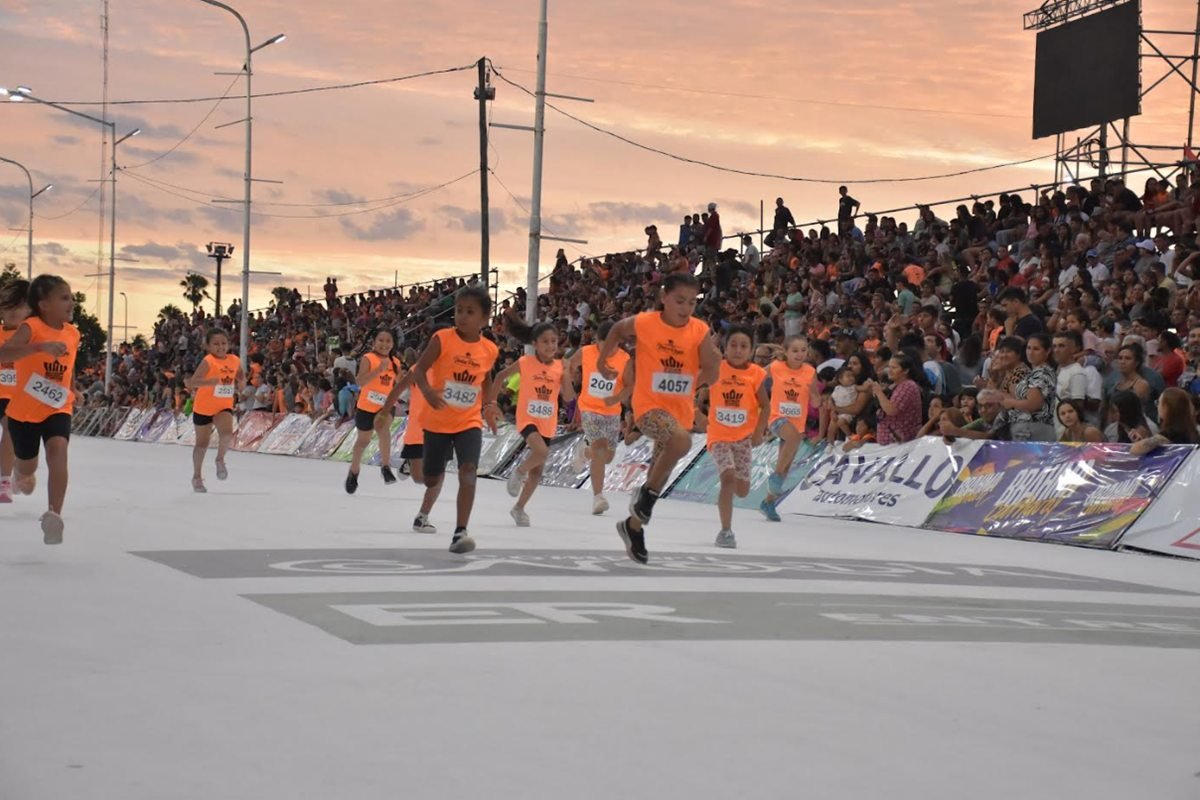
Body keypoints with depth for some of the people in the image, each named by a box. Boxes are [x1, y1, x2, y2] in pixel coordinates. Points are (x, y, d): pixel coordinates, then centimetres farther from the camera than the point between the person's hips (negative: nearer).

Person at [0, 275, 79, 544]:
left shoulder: (73, 334, 1)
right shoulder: (31, 327, -18)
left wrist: (73, 392, 13)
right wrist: (41, 347, -48)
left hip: (57, 409, 3)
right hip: (24, 410, -2)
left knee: (58, 450, -27)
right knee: (27, 466, 16)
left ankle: (54, 515, -33)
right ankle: (23, 477, 56)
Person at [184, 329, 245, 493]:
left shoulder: (235, 361, -5)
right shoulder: (208, 362, -20)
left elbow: (241, 376, 15)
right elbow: (192, 382, -31)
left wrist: (241, 383, -7)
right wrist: (210, 381, -47)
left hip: (224, 406, 3)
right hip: (204, 407, -3)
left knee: (227, 433, -27)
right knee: (202, 443, 12)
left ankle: (220, 459, 0)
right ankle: (197, 477, 31)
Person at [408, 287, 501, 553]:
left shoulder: (489, 350, -3)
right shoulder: (442, 339, -13)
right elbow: (419, 370, -16)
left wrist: (489, 405, 7)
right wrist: (427, 391, -35)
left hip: (469, 422, 1)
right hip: (437, 421, -1)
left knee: (468, 471, -22)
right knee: (433, 477, 13)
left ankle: (460, 532, -22)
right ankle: (424, 513, 47)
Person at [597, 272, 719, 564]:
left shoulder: (700, 332, -6)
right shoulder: (643, 323, -12)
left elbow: (711, 376, -6)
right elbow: (618, 330, 11)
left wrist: (712, 362, -27)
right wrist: (603, 359, 16)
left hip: (681, 410, 5)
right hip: (649, 405, -4)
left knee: (660, 472, 16)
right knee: (681, 440, -34)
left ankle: (634, 525, 40)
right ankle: (647, 494, -12)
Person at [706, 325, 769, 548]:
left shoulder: (756, 374, -6)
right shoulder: (716, 369, -8)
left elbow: (765, 406, 1)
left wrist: (758, 433, -7)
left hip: (743, 437, 2)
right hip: (719, 436, -2)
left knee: (742, 490, 2)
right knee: (728, 477, -21)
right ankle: (726, 531, -11)